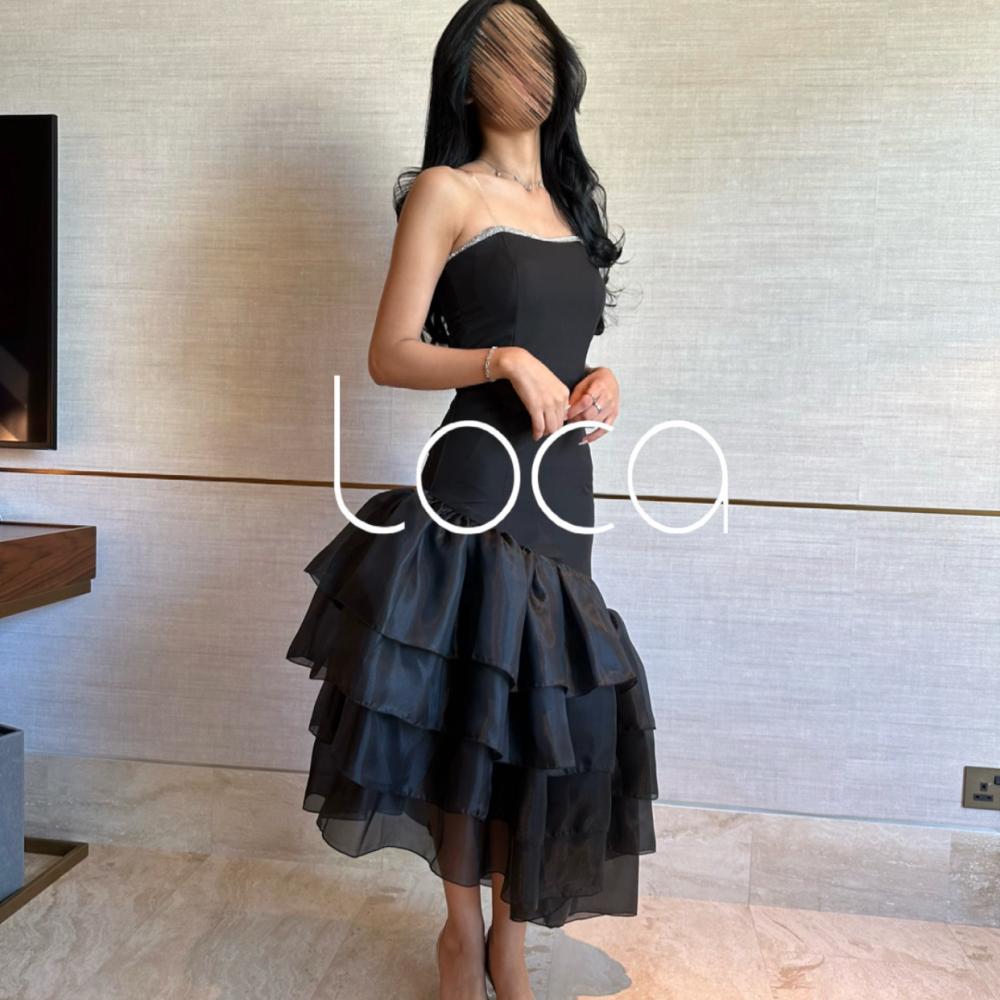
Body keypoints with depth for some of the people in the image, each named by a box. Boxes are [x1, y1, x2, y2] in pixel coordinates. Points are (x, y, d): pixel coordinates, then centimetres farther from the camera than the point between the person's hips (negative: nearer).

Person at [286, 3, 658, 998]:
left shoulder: (569, 200, 20)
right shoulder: (446, 192, 0)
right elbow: (390, 355, -5)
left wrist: (602, 383, 3)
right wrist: (508, 362, -17)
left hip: (564, 490, 6)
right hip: (480, 484, -6)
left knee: (542, 717, 9)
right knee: (465, 713, 2)